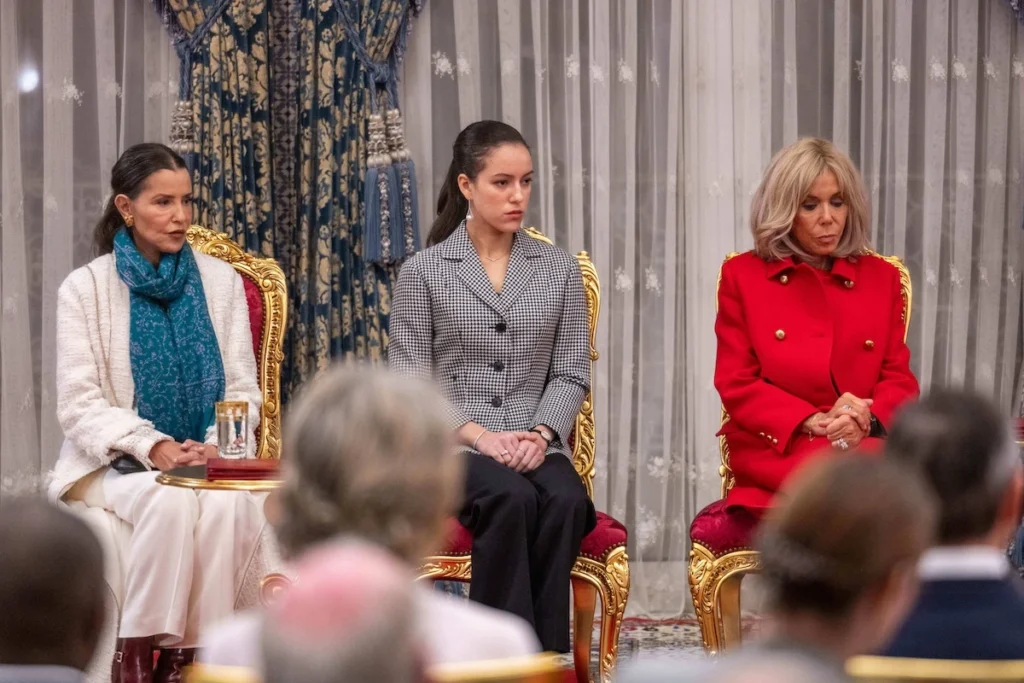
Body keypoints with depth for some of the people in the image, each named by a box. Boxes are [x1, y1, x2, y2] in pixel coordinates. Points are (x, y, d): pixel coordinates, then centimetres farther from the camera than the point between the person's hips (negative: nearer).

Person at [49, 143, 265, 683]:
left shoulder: (221, 281, 8)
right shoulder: (85, 288, 0)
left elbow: (242, 388, 8)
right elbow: (78, 403, -6)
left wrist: (218, 444, -14)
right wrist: (153, 446, -20)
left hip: (208, 461, 2)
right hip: (114, 463, -2)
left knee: (229, 505, -32)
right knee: (171, 502, -35)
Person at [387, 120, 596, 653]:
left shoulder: (560, 270, 13)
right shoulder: (424, 273, 5)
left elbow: (571, 373, 9)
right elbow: (411, 383, 0)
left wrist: (541, 433, -11)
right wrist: (479, 435, -14)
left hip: (537, 446, 2)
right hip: (450, 447, -2)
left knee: (567, 501, -32)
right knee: (512, 498, -35)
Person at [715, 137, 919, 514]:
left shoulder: (881, 277, 17)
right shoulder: (742, 275, 10)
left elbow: (899, 378, 12)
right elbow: (736, 384, 3)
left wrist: (866, 420, -13)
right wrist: (814, 423, -14)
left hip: (867, 443, 3)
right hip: (775, 451, -3)